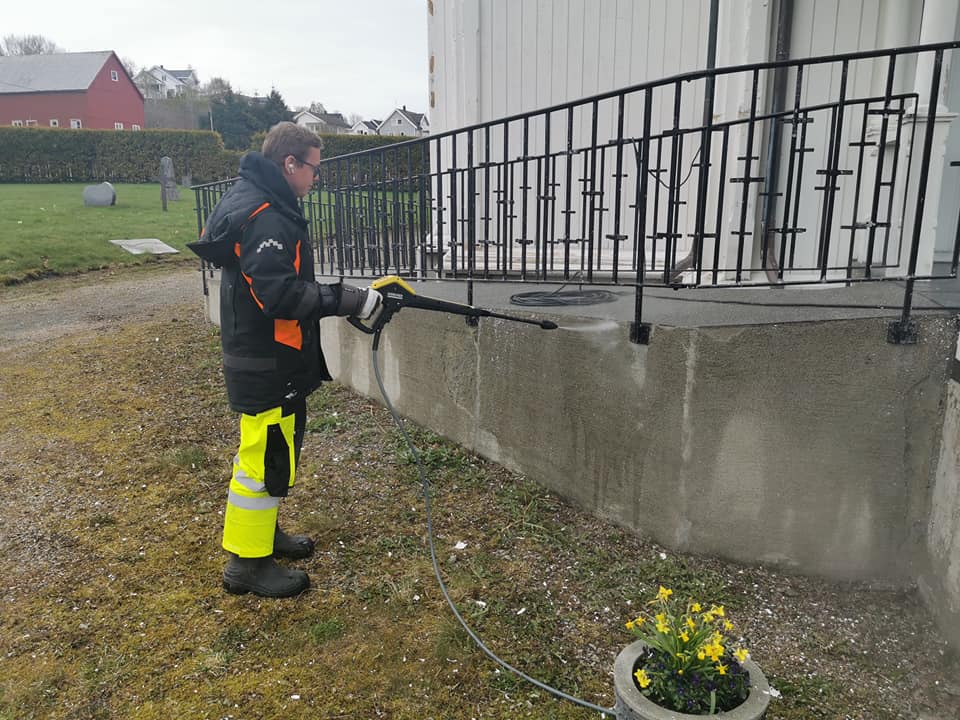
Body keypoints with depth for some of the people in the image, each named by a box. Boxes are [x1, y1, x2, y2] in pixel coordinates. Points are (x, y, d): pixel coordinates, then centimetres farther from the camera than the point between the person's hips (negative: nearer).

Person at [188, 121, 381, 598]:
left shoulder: (252, 202, 13)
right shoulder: (265, 218, -21)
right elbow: (280, 295, -28)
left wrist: (338, 295, 12)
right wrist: (348, 301, -24)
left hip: (262, 357, 11)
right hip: (268, 366, -11)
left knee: (271, 450, 22)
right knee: (267, 458, 0)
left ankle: (263, 533, 39)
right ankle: (248, 562, 14)